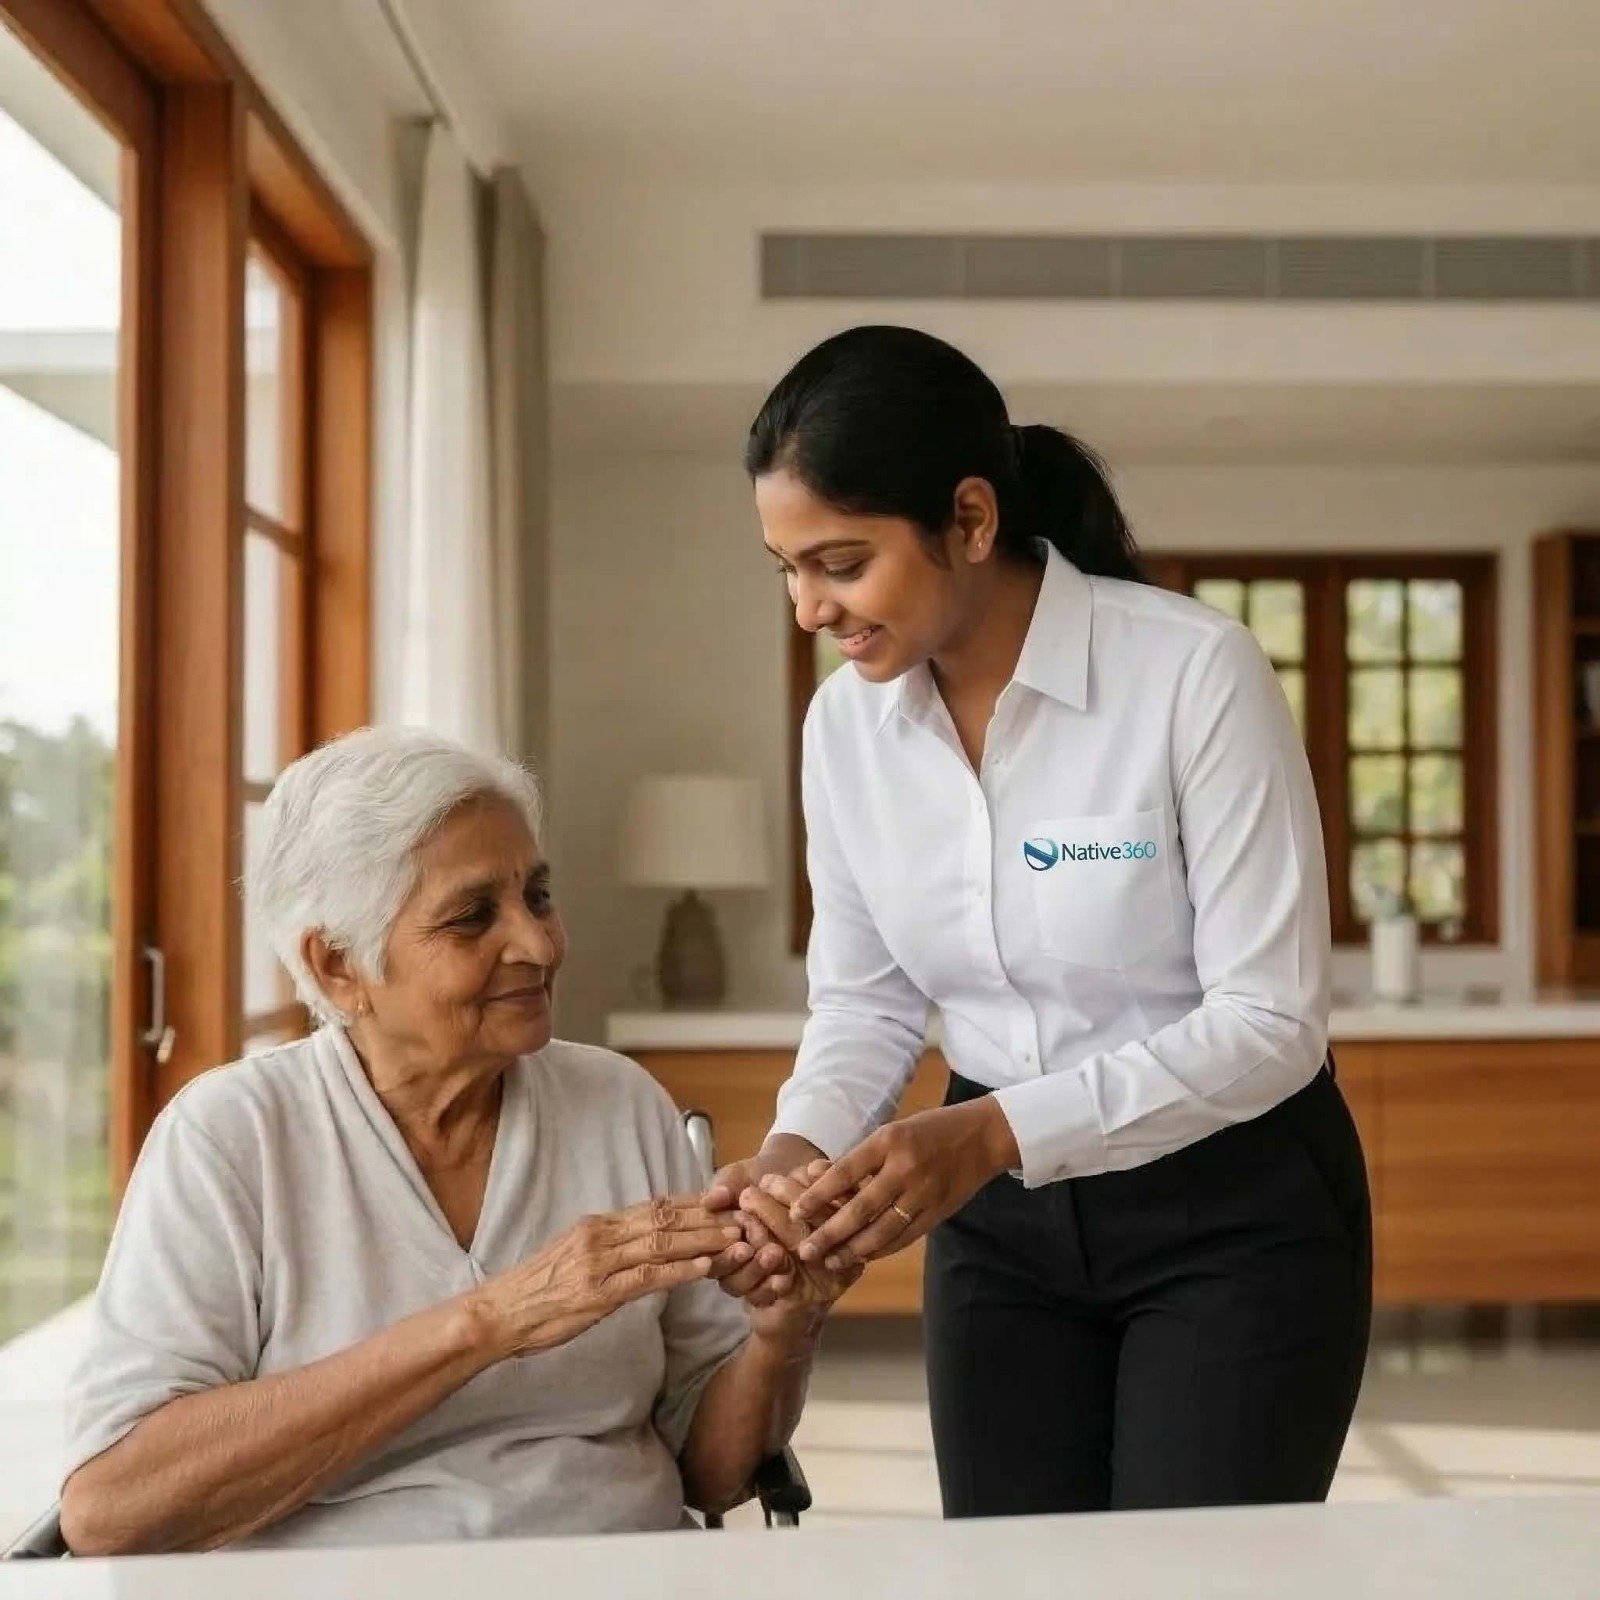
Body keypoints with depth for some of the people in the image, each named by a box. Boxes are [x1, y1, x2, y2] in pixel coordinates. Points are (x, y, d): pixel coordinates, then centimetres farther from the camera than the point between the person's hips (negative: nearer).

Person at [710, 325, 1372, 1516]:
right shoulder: (845, 721, -5)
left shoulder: (1198, 676, -22)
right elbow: (864, 998, 5)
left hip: (1234, 1210, -4)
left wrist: (994, 1130, -31)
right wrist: (801, 1149, -15)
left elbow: (1272, 1020, -21)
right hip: (1002, 1211, 5)